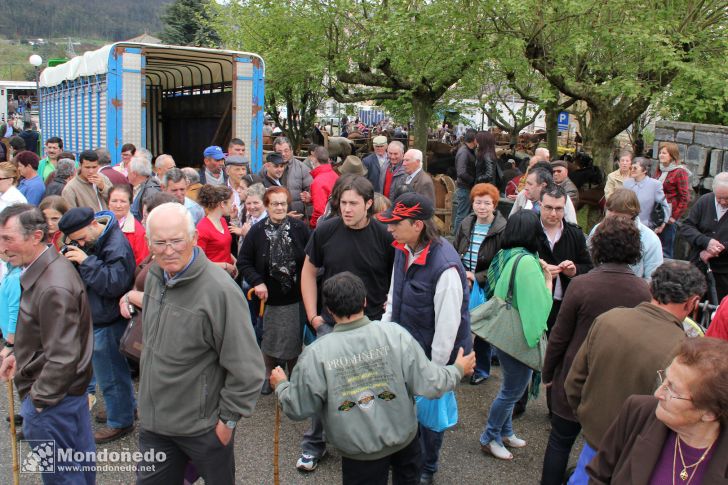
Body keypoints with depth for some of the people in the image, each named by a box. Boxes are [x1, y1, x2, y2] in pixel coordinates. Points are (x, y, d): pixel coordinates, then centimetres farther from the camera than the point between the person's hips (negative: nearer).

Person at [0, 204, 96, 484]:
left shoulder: (52, 288, -29)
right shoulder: (45, 269, 3)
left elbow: (62, 358, -27)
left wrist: (38, 399, -16)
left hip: (52, 399, -9)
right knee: (80, 458, 24)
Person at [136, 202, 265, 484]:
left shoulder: (219, 290, -26)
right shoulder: (155, 275, -1)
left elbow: (246, 368, -21)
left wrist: (228, 419, -14)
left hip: (203, 426, -6)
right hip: (152, 419, 6)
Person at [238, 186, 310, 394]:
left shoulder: (299, 227, -6)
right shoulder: (257, 231, -5)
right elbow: (243, 262, 0)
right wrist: (256, 282, -11)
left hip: (296, 297, 0)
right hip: (269, 298, 0)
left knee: (294, 339, 12)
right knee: (269, 338, 13)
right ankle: (269, 376, 35)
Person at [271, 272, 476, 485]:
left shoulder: (316, 354, -22)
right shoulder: (395, 334, -20)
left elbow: (299, 409, -11)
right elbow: (428, 385, -15)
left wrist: (281, 386, 11)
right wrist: (458, 370, 5)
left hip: (360, 454, -1)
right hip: (404, 439, 1)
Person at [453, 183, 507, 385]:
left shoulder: (502, 230, -14)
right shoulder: (466, 225, 3)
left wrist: (477, 277, -20)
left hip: (486, 288, -4)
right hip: (463, 286, 4)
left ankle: (482, 369, 31)